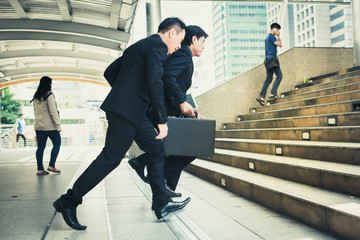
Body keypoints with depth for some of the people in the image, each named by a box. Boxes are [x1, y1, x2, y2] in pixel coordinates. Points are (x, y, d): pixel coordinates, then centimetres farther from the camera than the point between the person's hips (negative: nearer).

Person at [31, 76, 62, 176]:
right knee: (57, 143, 8)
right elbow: (53, 111, -15)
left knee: (40, 147, 7)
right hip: (49, 125, -7)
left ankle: (40, 169, 8)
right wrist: (58, 125, -13)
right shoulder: (49, 95, -11)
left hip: (38, 125, 7)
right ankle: (51, 166, 2)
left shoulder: (36, 97, 11)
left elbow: (35, 111, 17)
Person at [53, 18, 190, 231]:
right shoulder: (157, 45, -7)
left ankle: (162, 204, 14)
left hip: (132, 111, 10)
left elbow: (109, 72, 23)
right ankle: (69, 201, 2)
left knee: (157, 149, 11)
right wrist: (162, 120, -18)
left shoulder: (139, 46, 22)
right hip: (127, 110, -10)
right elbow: (155, 81, -20)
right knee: (111, 158, -7)